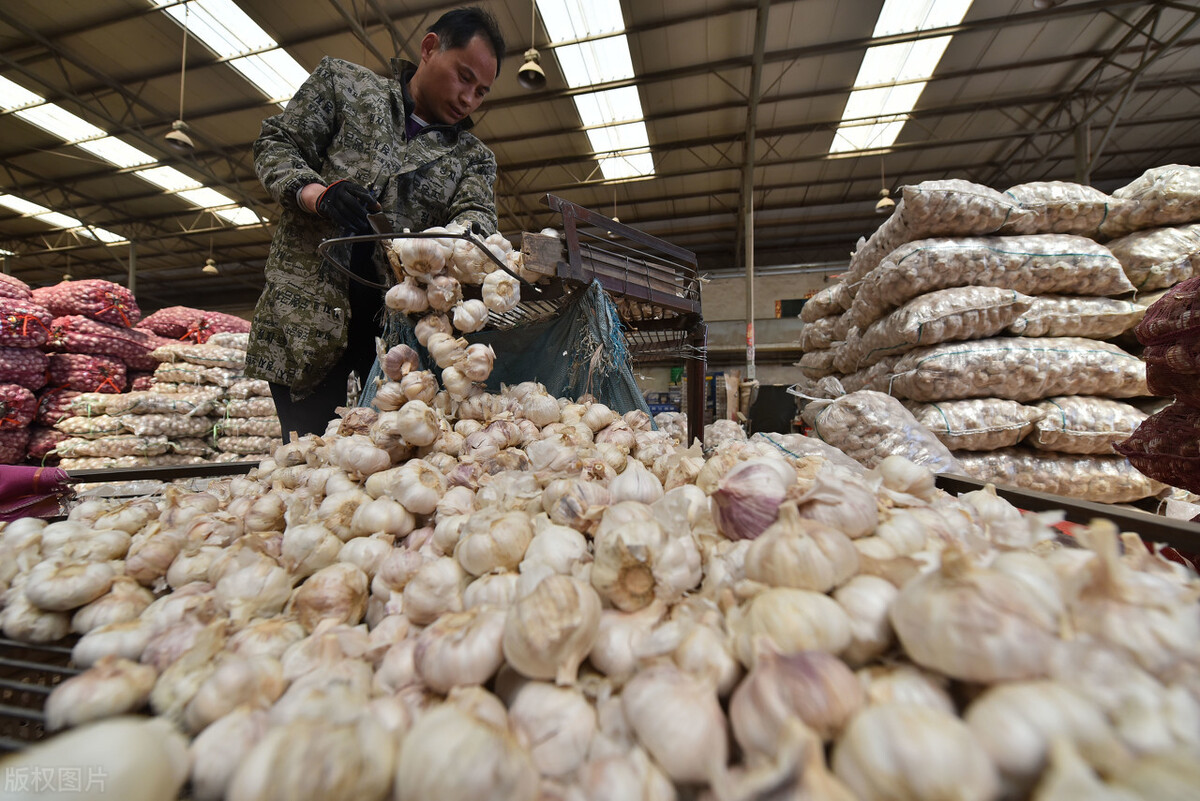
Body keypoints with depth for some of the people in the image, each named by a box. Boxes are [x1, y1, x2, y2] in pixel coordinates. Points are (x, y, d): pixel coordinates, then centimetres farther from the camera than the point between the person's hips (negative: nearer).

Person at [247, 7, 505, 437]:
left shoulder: (474, 156, 15)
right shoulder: (341, 81, 13)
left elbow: (476, 213, -2)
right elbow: (276, 145, 10)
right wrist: (317, 193, -12)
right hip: (309, 311, 0)